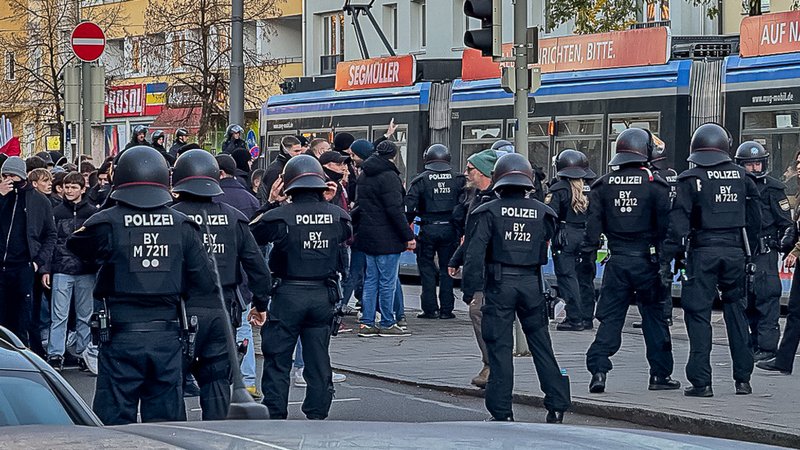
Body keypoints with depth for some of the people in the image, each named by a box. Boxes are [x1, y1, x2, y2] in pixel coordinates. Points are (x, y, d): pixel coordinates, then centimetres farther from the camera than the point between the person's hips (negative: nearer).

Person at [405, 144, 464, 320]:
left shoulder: (421, 180, -3)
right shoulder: (458, 180, 3)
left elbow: (409, 206, -8)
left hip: (428, 229, -2)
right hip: (450, 229, 2)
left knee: (427, 268, 6)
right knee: (447, 269, 9)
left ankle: (430, 309, 2)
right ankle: (446, 309, 9)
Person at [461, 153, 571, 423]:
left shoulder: (489, 212, -4)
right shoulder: (543, 213, 6)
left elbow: (475, 253, -10)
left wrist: (470, 289, -8)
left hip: (499, 285, -3)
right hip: (532, 284, 3)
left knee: (499, 347, 2)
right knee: (541, 346, 11)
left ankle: (502, 412, 2)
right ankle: (557, 406, 11)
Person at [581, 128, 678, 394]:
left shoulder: (604, 184, 3)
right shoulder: (654, 184, -6)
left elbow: (594, 221, 2)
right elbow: (665, 223, -7)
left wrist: (588, 251, 6)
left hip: (616, 260, 2)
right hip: (646, 260, -2)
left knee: (610, 316, 5)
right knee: (654, 315, 8)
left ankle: (598, 369, -7)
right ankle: (660, 374, 11)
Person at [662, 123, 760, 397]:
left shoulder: (691, 179, -5)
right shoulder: (740, 176, 6)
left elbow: (679, 222, -9)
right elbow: (755, 218, 10)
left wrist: (666, 259, -7)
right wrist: (748, 251, 19)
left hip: (703, 252, -4)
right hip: (735, 251, 4)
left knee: (698, 313, 1)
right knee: (736, 310, 13)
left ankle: (701, 382, -3)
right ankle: (743, 379, 13)